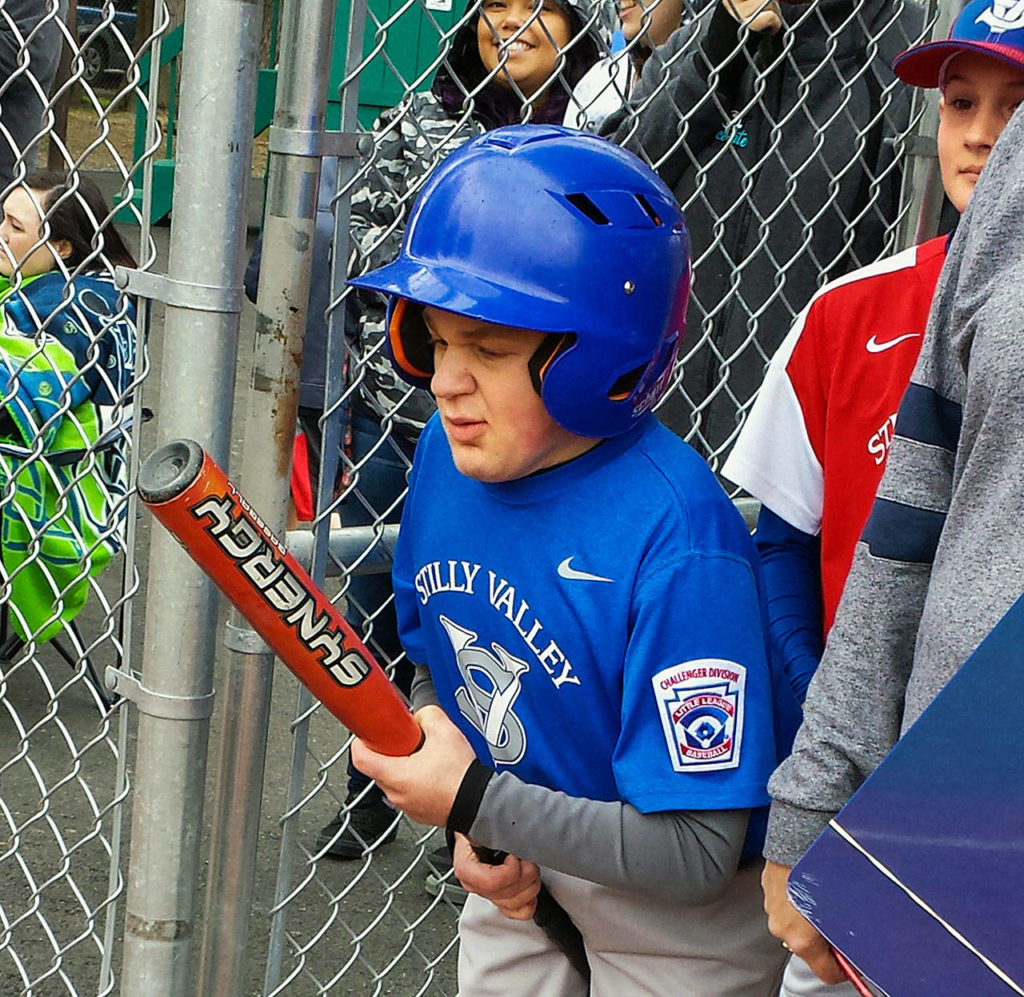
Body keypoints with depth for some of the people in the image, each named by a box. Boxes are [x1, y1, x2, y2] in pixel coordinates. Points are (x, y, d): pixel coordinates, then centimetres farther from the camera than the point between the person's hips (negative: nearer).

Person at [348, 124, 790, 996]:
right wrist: (471, 829, -7)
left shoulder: (675, 540, -31)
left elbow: (697, 856, -29)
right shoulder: (447, 452, -11)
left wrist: (473, 800, -28)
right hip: (516, 873, 6)